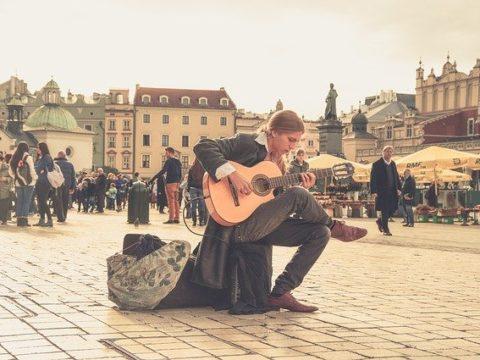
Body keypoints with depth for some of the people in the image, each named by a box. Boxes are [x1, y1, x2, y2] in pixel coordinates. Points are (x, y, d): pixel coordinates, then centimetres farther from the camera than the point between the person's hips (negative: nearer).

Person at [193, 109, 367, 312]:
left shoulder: (278, 161, 16)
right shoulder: (247, 143, -7)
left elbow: (279, 203, 17)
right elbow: (203, 147, -19)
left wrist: (301, 187, 0)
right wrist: (232, 174, -29)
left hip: (263, 224, 9)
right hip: (236, 225, -9)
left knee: (320, 233, -5)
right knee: (298, 195, -24)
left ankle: (281, 293, -7)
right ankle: (334, 226, 5)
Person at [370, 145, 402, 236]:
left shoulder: (393, 163, 15)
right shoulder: (377, 164, -5)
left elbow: (396, 177, 20)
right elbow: (373, 179, -8)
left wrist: (399, 188, 10)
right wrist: (373, 191, -15)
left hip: (392, 191, 6)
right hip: (382, 191, -6)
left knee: (393, 208, 3)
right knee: (384, 210, -4)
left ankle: (380, 221, 26)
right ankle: (385, 229, 6)